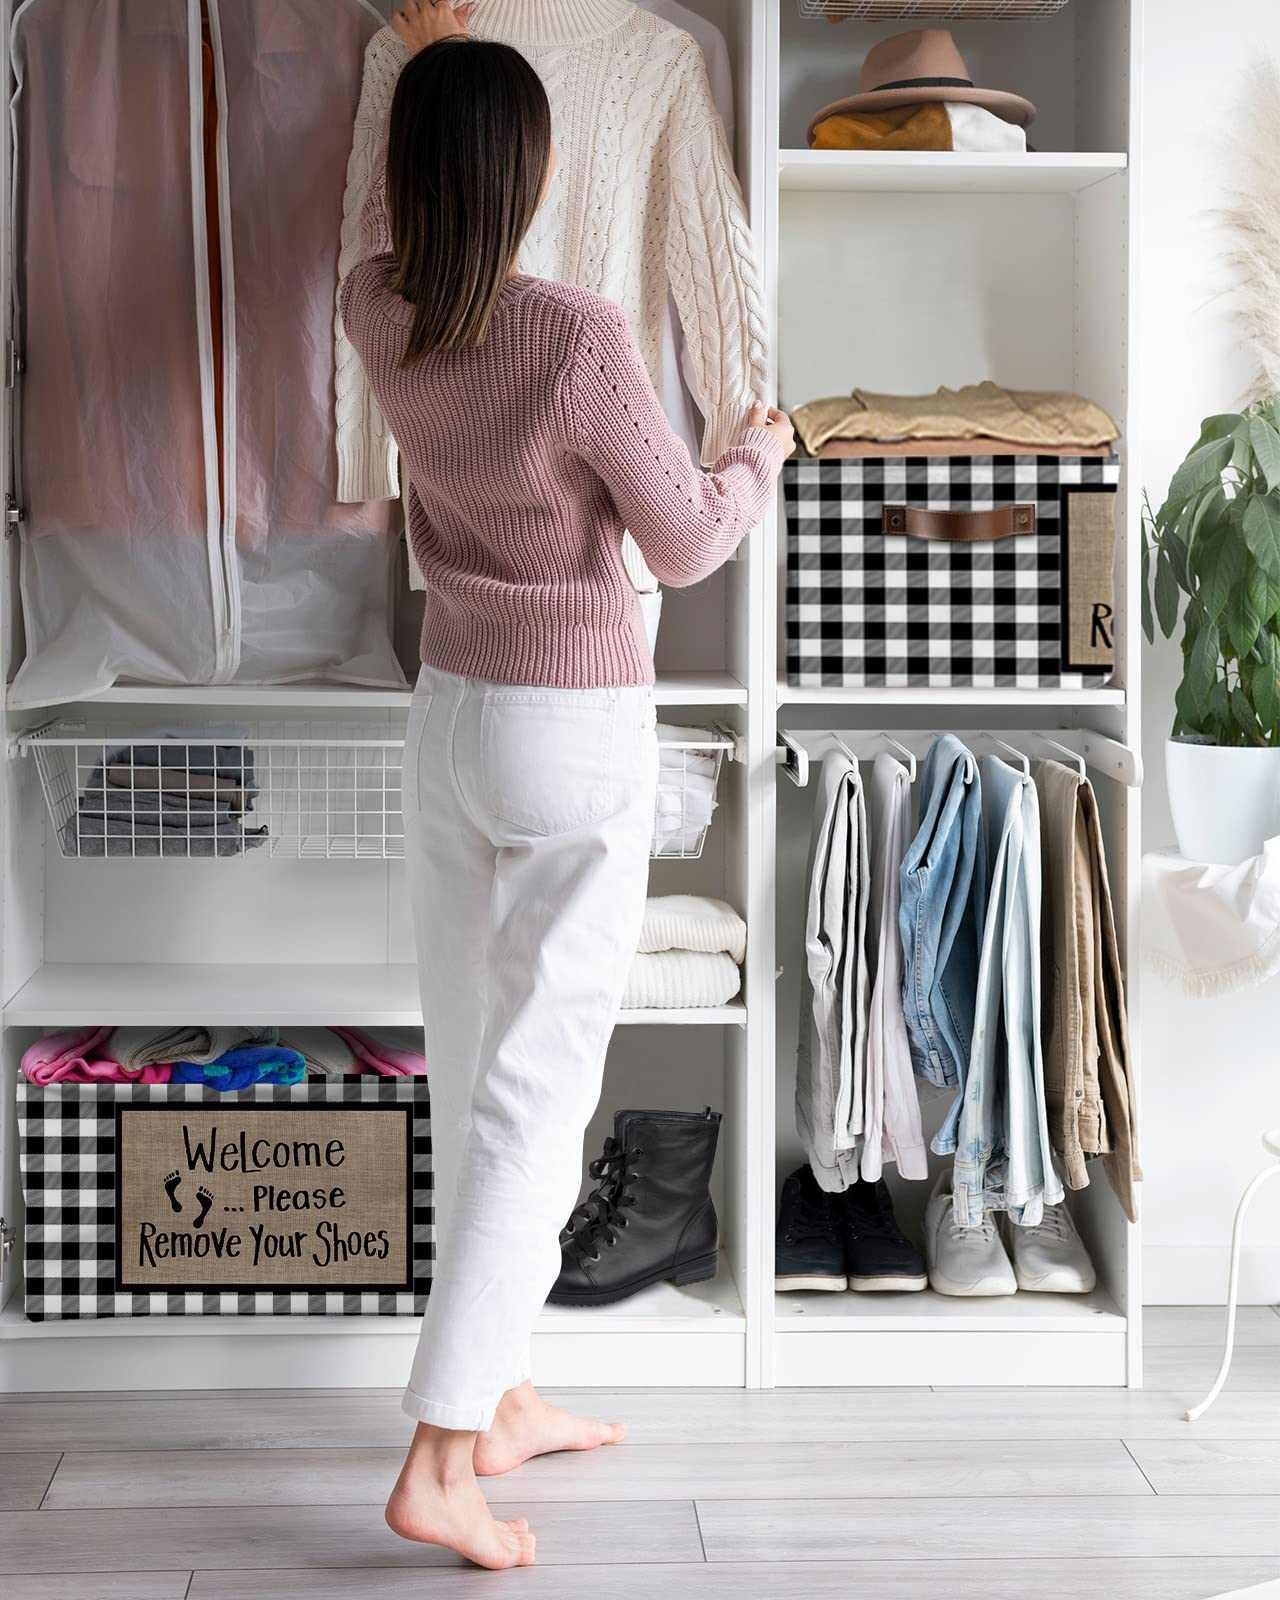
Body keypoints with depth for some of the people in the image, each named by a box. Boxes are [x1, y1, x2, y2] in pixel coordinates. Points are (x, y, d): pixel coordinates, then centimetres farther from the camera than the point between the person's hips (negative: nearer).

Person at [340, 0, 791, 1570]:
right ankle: (439, 1458, -3)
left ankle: (497, 1397, 26)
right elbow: (685, 543, -10)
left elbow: (386, 216, 23)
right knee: (536, 1088, -2)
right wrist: (760, 454, 12)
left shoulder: (381, 320, -3)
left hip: (450, 717, 7)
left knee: (470, 1071, 14)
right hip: (576, 735, -6)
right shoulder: (578, 338, -21)